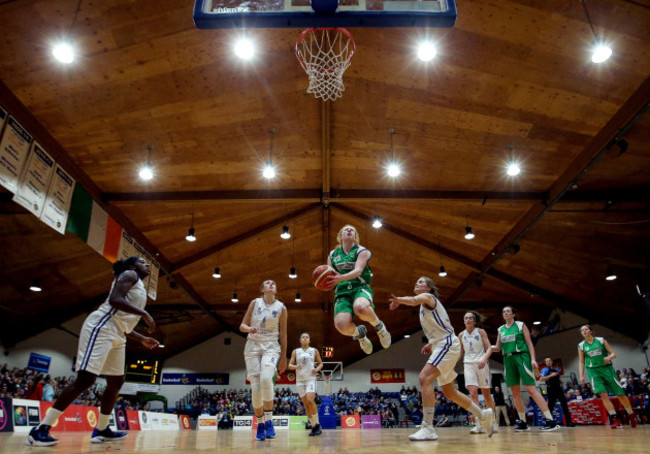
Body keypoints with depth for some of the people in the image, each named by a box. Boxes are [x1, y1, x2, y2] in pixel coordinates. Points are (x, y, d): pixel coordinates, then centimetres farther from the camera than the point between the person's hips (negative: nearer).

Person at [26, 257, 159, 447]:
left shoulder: (140, 287, 26)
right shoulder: (129, 275, -1)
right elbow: (115, 299, -20)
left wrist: (142, 339, 25)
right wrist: (144, 314, -20)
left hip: (116, 336, 10)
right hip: (101, 328, -10)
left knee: (116, 382, 10)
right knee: (86, 379, -16)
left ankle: (101, 430, 19)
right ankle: (40, 430, -11)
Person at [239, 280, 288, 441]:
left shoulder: (281, 308, 3)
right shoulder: (255, 303, 5)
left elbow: (283, 335, 5)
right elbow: (242, 326, 6)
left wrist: (283, 358, 4)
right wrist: (249, 328, -17)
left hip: (271, 347, -1)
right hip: (253, 346, 2)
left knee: (266, 379, -27)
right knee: (255, 387, -4)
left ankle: (269, 420, -14)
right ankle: (260, 424, 13)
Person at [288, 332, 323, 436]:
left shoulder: (314, 351, 8)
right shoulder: (295, 352, 9)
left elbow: (320, 363, 15)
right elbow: (290, 365, 7)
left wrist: (317, 369, -6)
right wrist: (295, 367, -15)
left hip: (311, 378, -2)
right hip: (300, 379, 2)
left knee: (310, 400, -21)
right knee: (306, 404, 2)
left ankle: (317, 424, -7)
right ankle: (313, 426, 12)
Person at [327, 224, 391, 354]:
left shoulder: (361, 251, 7)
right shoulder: (333, 255, 17)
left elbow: (358, 270, -11)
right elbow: (328, 275, 14)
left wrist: (341, 278, -31)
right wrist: (326, 280, -13)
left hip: (360, 287, -2)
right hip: (342, 292, 2)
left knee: (360, 308, -41)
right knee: (341, 325, -28)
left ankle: (379, 326, -5)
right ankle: (359, 333, 11)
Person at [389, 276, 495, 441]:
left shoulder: (428, 297, -4)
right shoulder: (425, 305, 23)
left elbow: (414, 300, -30)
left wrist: (398, 299, -50)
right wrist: (431, 344, 14)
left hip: (447, 344, -10)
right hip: (441, 346, 10)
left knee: (425, 378, -25)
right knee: (450, 392, 17)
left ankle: (428, 428, -28)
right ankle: (484, 415, 35)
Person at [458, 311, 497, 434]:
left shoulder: (481, 332, 0)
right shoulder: (461, 335, 7)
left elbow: (489, 348, -5)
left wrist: (484, 359, -22)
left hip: (481, 364, -1)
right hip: (468, 364, 1)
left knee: (486, 394, 7)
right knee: (473, 393, -15)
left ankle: (493, 421, 25)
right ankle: (479, 424, -16)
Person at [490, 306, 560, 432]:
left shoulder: (521, 325, 3)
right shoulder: (500, 329, 15)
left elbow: (529, 343, -1)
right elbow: (498, 347, 18)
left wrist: (533, 359, -12)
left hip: (521, 357, -5)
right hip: (508, 359, 5)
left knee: (531, 389, -13)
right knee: (515, 392, 5)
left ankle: (550, 420, -10)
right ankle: (523, 422, 13)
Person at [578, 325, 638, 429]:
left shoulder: (601, 340, 1)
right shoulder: (581, 346, 4)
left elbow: (613, 354, 3)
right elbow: (582, 362, 9)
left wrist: (609, 357, -19)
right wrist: (581, 376, 1)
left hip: (606, 368, 0)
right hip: (594, 371, 1)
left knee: (620, 393, 2)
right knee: (603, 394, -14)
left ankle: (632, 416, 23)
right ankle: (615, 419, -10)